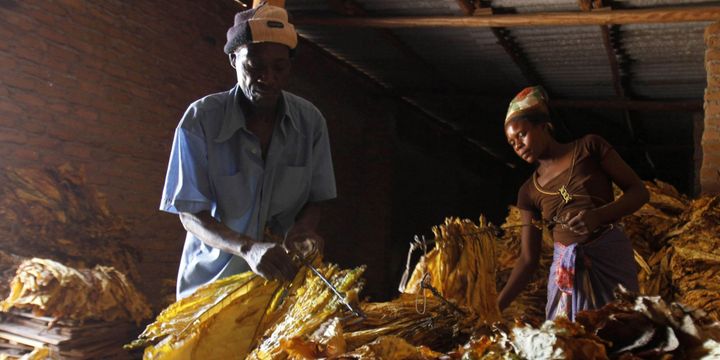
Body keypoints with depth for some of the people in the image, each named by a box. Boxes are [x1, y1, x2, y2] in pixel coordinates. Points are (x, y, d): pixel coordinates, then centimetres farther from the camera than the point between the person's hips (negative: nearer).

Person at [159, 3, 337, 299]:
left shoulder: (310, 121, -7)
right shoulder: (201, 120, -15)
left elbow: (315, 200, 2)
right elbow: (191, 216, -14)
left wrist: (301, 230, -21)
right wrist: (248, 248, -31)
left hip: (284, 276, 2)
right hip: (213, 277, -1)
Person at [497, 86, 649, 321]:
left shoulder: (589, 148, 2)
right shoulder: (529, 192, 8)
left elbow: (639, 191, 0)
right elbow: (528, 258, 5)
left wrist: (598, 215, -18)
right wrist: (497, 305, -7)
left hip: (612, 259, -2)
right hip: (565, 272, 3)